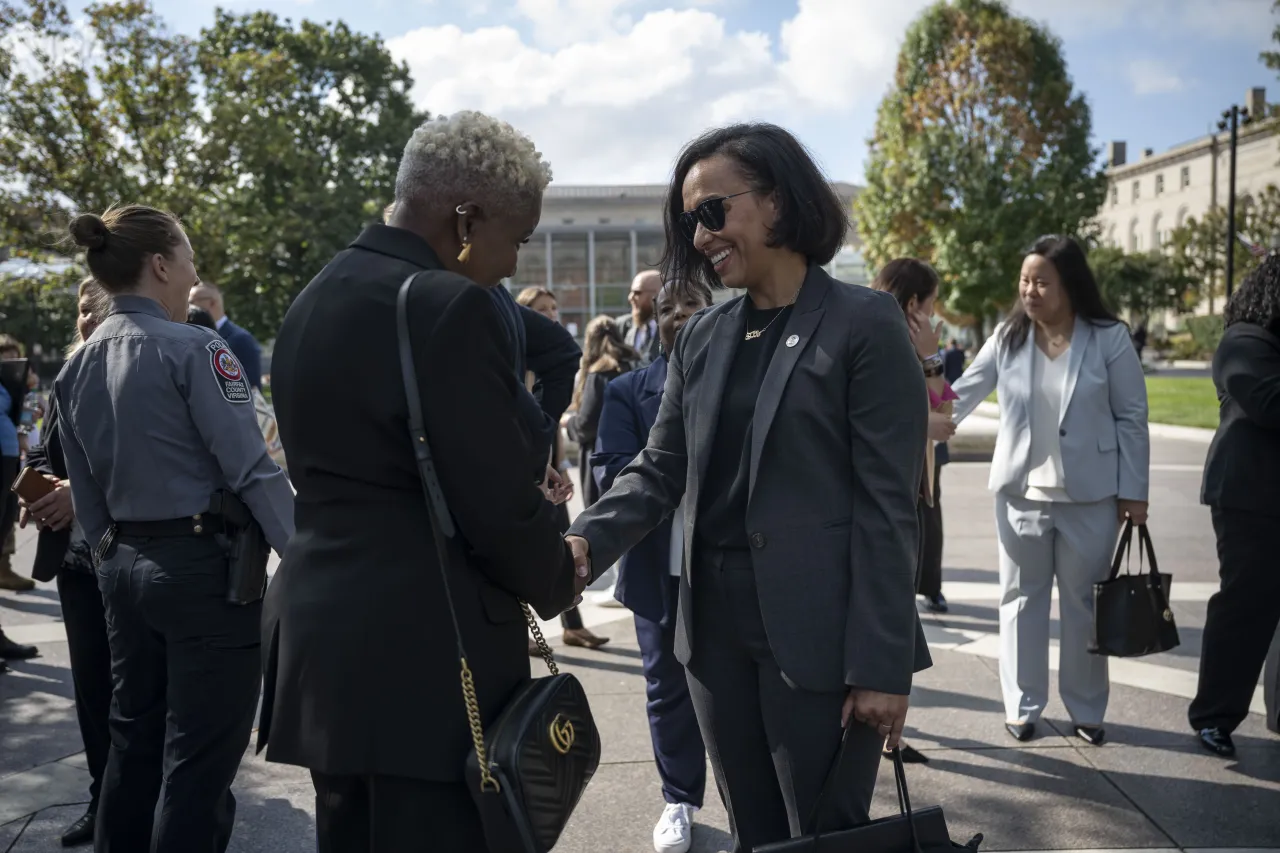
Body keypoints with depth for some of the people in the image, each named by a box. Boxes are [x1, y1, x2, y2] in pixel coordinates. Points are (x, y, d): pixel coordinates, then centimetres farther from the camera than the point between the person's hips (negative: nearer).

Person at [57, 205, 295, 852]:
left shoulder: (76, 369, 9)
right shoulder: (192, 349, -13)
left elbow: (88, 498, 13)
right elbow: (252, 470, -18)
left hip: (124, 569, 8)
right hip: (204, 564, -8)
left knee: (133, 743, 19)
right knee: (199, 759, 2)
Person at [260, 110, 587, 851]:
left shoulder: (316, 298, 11)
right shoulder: (449, 306, -18)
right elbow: (499, 502, -19)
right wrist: (556, 582, 1)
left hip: (321, 630, 9)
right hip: (424, 649, -9)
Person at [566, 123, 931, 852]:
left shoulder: (864, 324, -7)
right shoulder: (703, 337, 10)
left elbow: (888, 506, -11)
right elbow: (661, 469, 6)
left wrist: (882, 666, -14)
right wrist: (587, 540, -13)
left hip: (818, 636, -5)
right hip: (717, 627, 6)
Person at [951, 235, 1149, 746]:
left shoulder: (1109, 338, -5)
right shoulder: (1007, 338, 0)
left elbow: (1131, 419, -2)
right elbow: (962, 395, -1)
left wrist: (1133, 491, -4)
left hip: (1090, 496, -1)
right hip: (1022, 494, 2)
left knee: (1083, 603, 10)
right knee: (1021, 599, 9)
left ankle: (1086, 710, 26)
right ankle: (1022, 706, 22)